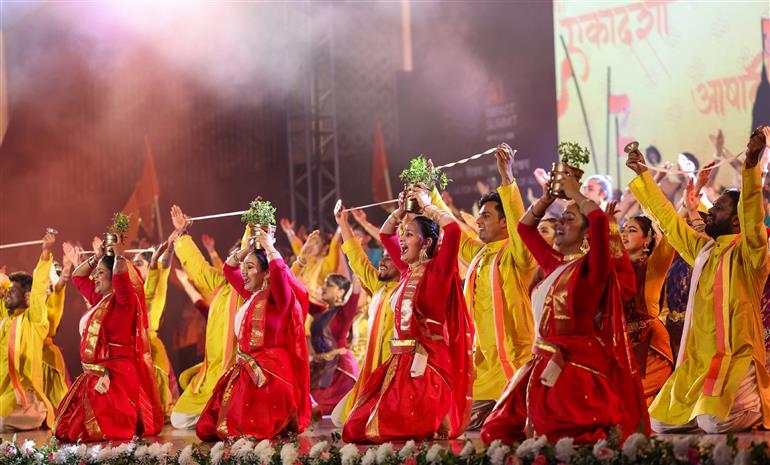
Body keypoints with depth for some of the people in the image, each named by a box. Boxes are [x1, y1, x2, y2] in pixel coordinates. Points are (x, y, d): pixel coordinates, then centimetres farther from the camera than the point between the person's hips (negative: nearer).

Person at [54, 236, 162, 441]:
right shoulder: (99, 299, 14)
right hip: (93, 376, 9)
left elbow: (120, 273, -29)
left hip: (116, 377, -9)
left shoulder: (124, 300, -10)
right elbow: (77, 276, 29)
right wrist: (97, 257, 17)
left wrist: (119, 253, -10)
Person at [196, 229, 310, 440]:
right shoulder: (252, 295, 13)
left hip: (269, 373, -9)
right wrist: (249, 247, 14)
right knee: (207, 429, 5)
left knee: (253, 430, -17)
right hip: (245, 371, 9)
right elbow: (229, 269, 26)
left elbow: (279, 270, -29)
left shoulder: (276, 296, -9)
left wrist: (268, 247, -13)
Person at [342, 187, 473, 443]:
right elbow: (385, 235, 30)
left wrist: (426, 205, -8)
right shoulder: (408, 270, 14)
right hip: (400, 363, 8)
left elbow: (453, 230, -22)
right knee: (357, 430, 1)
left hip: (426, 364, -8)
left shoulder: (437, 269, -7)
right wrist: (401, 209, 15)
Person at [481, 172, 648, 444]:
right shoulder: (554, 264, 14)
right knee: (495, 433, 4)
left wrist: (575, 194, -8)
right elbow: (525, 227, 27)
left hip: (577, 368, -8)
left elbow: (600, 219, -23)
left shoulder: (591, 266, -7)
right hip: (544, 366, 8)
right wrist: (546, 199, 14)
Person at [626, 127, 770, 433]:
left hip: (735, 358, -8)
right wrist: (642, 174, 29)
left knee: (713, 423, -28)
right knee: (660, 423, 0)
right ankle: (718, 407, 19)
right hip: (698, 359, 8)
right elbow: (667, 217, 26)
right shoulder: (703, 250, 16)